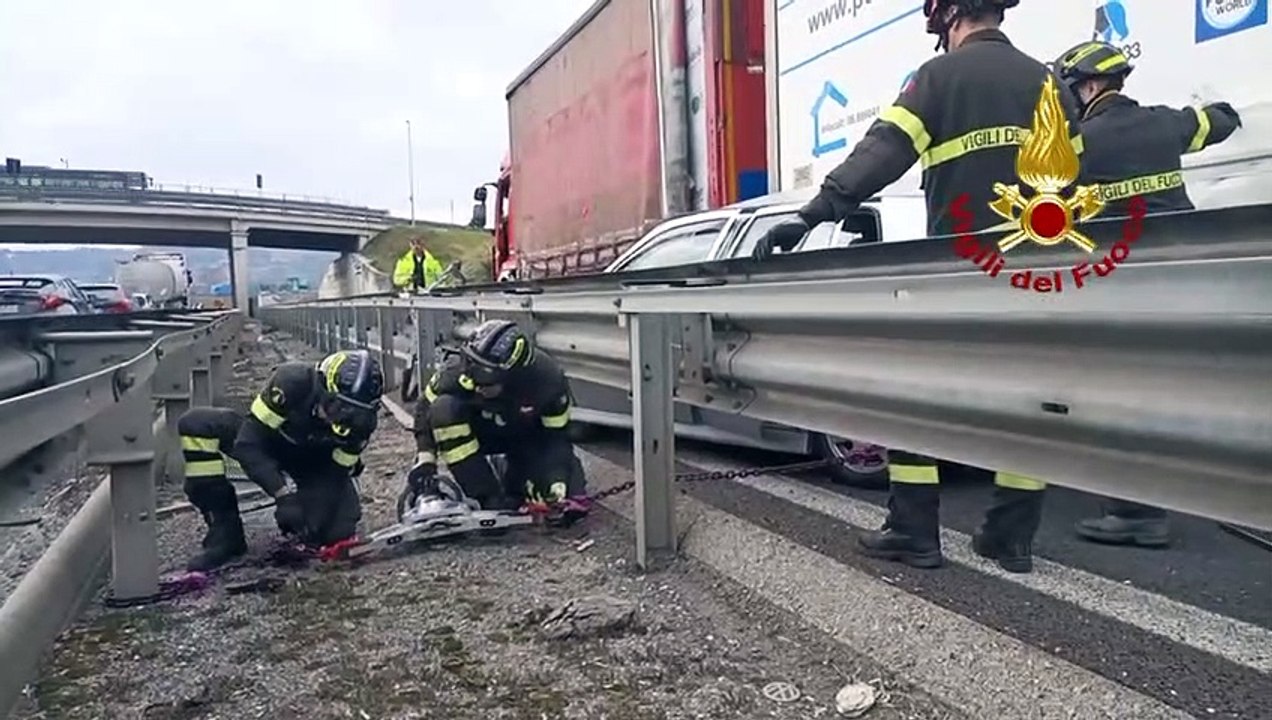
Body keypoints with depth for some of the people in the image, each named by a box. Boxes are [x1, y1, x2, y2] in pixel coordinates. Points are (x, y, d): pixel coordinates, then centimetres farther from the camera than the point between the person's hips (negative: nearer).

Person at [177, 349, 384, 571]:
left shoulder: (362, 419, -26)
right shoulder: (292, 380, -35)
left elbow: (336, 473, -16)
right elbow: (248, 443, -34)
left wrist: (320, 515, -31)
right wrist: (284, 495, -42)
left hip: (315, 466, 1)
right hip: (269, 448, 0)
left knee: (338, 532, -23)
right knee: (195, 424, -27)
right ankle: (224, 535, -21)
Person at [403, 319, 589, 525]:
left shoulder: (549, 380, -32)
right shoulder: (458, 370, -31)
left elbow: (557, 437, -20)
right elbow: (427, 410, -14)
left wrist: (558, 487, -33)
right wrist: (424, 461, -24)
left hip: (529, 439, -1)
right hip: (481, 434, 1)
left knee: (572, 507, -21)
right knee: (444, 409, -34)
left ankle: (514, 477, 10)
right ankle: (489, 499, -26)